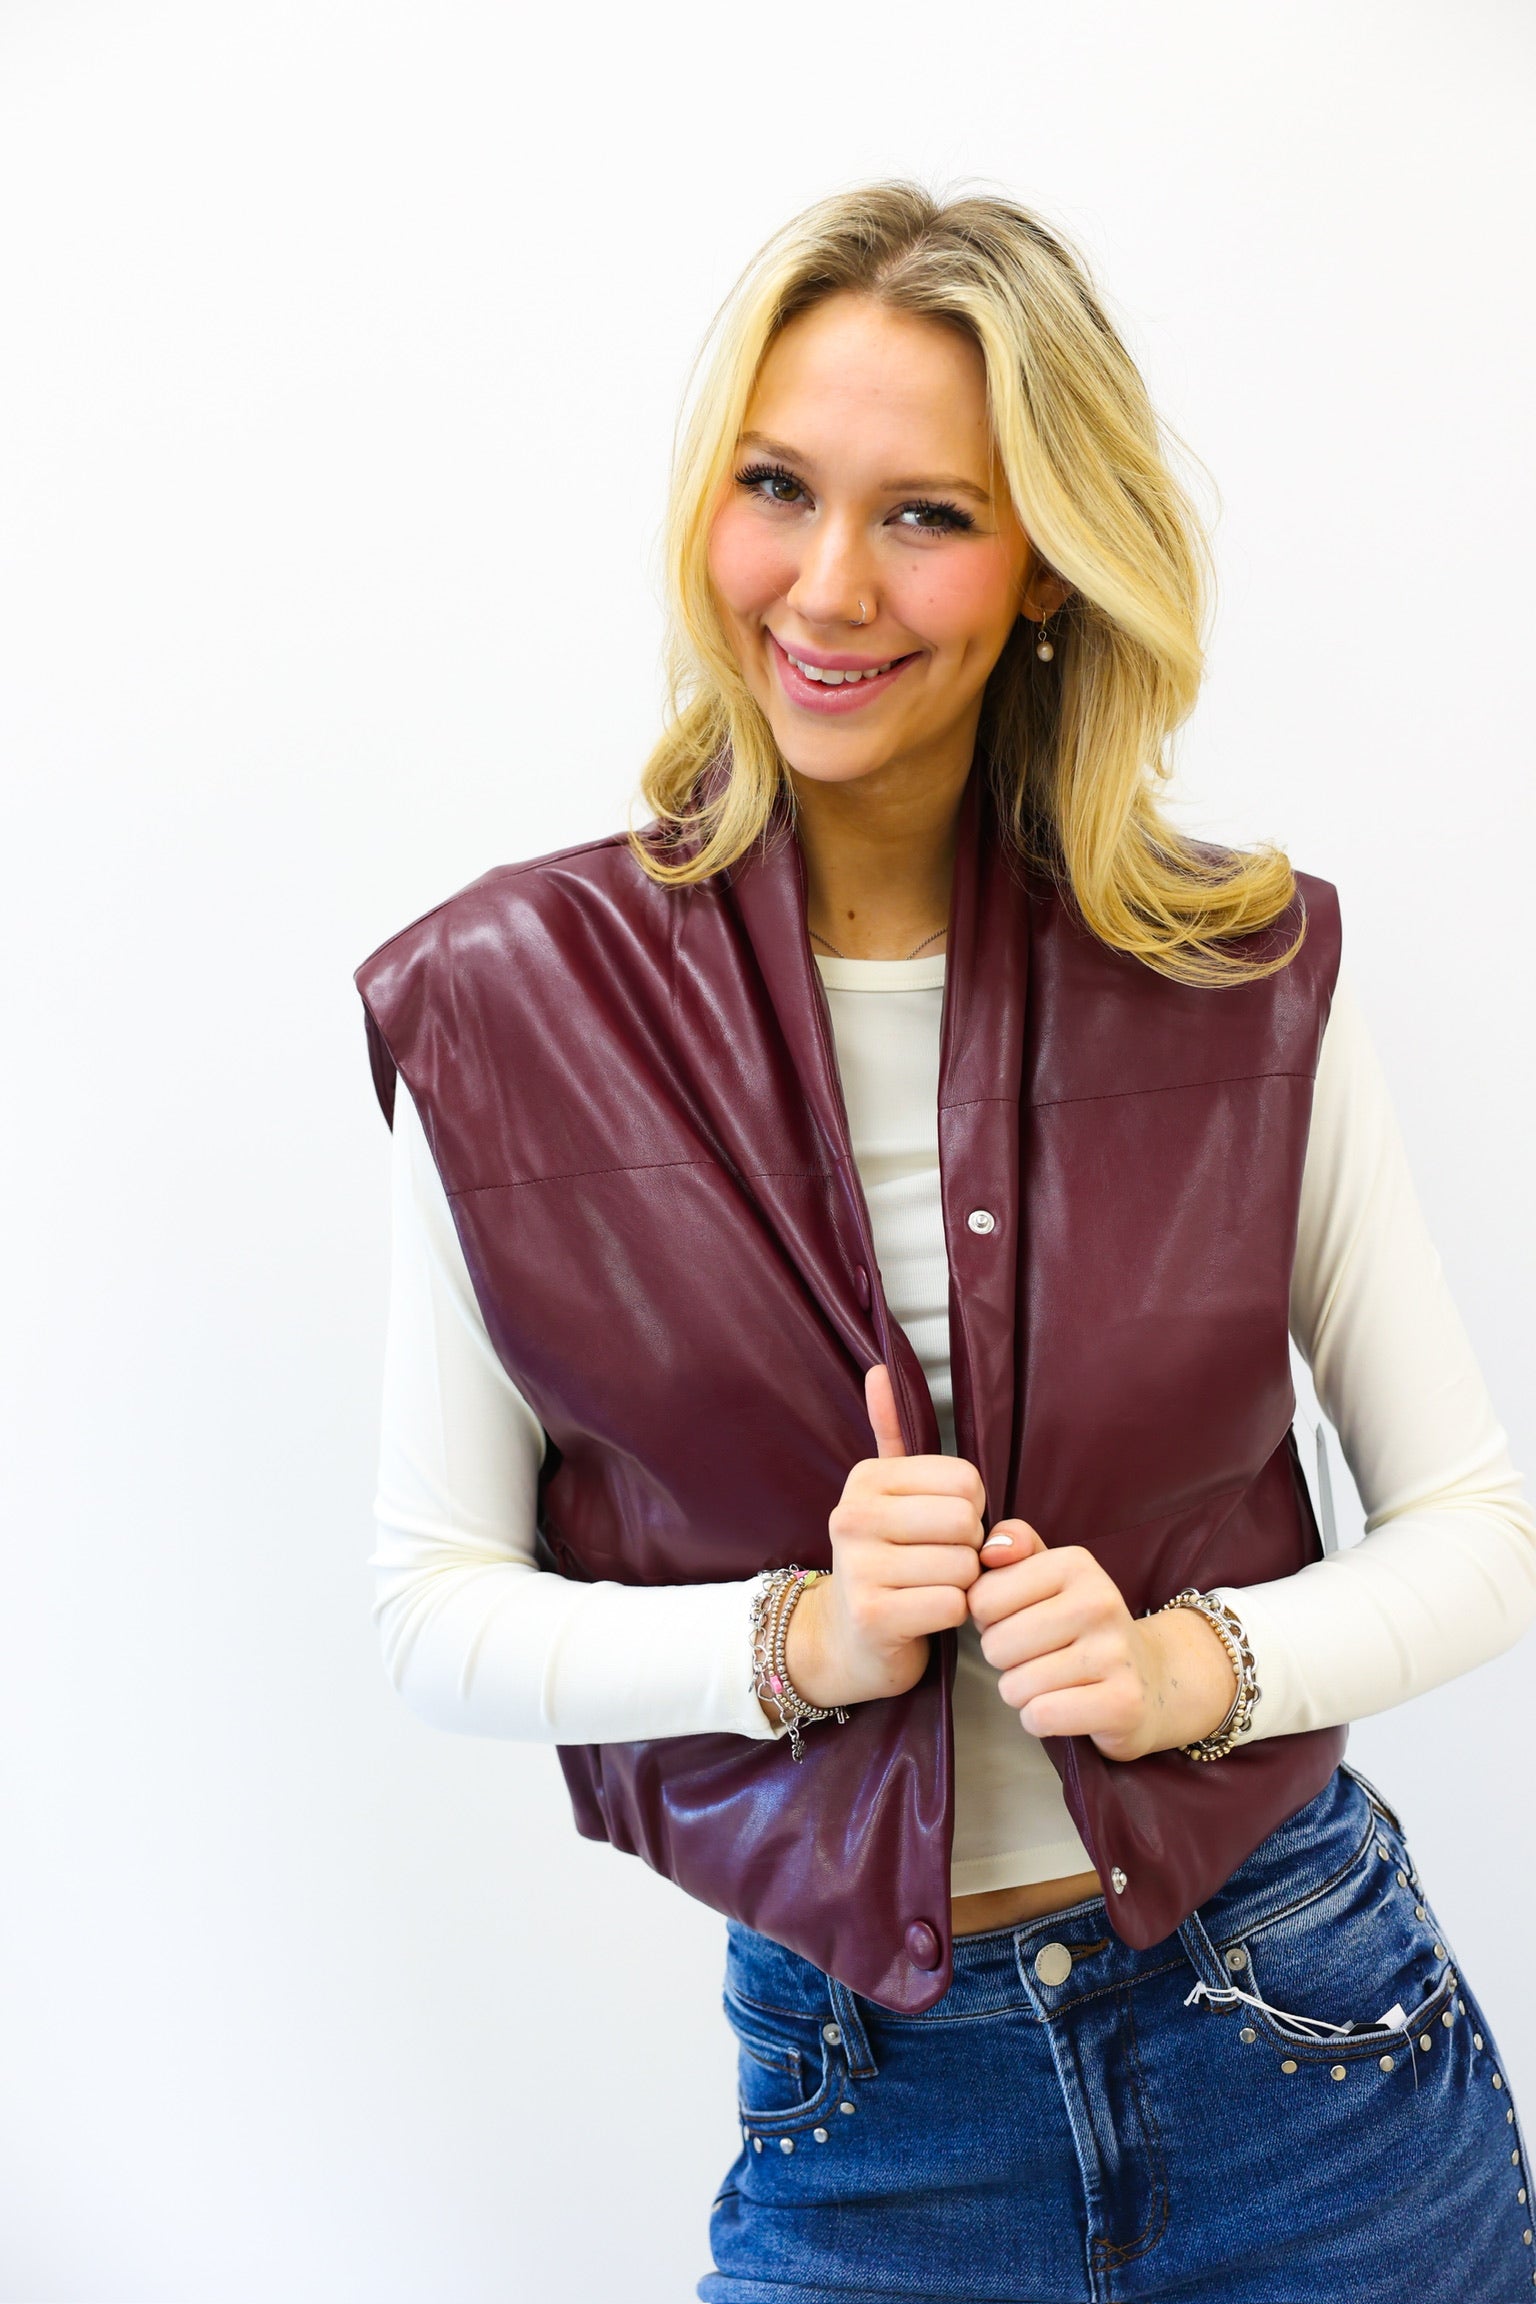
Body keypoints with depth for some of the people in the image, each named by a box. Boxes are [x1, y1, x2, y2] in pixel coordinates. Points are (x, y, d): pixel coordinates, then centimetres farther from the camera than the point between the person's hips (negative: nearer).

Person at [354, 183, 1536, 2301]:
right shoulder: (514, 1008, -8)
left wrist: (1196, 1663, -17)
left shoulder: (1249, 975, -6)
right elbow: (436, 1609, -4)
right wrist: (798, 1638, -19)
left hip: (1316, 2047, 1)